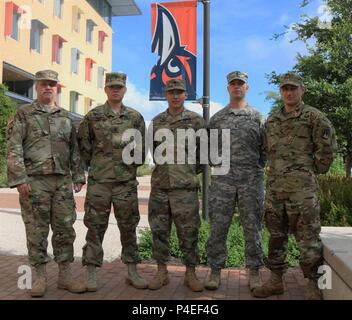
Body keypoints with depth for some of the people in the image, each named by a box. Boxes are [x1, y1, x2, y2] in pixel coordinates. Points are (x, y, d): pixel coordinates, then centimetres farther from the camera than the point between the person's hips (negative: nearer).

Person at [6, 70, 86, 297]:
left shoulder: (66, 116, 15)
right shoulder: (24, 114, 4)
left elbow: (74, 149, 16)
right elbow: (14, 149, -4)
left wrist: (78, 176, 9)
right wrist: (19, 179, -13)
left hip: (63, 181, 3)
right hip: (34, 180, -3)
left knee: (65, 228, 5)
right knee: (37, 231, 2)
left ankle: (65, 275, 15)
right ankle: (40, 277, 14)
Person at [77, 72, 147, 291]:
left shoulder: (135, 117, 8)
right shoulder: (93, 116, 4)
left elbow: (142, 146, 12)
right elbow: (83, 143, 8)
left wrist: (134, 164, 8)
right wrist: (92, 164, 6)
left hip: (126, 181, 1)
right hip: (99, 181, -1)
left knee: (128, 227, 7)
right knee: (95, 227, 2)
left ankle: (132, 272, 18)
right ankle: (91, 273, 11)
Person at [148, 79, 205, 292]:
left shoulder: (196, 120, 1)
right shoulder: (157, 121, 11)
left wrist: (192, 171, 6)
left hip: (185, 186, -3)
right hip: (160, 185, 4)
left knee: (188, 232, 2)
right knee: (159, 230, 8)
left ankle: (191, 273, 16)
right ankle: (162, 271, 20)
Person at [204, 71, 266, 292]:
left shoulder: (257, 117, 8)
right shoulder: (217, 118, 11)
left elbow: (265, 148, 8)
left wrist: (257, 168, 3)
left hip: (251, 180, 0)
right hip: (223, 179, 1)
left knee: (252, 227, 4)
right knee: (218, 227, 1)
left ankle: (254, 272, 15)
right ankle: (215, 270, 12)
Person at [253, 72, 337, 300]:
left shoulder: (313, 117, -2)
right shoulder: (272, 120, 15)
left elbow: (328, 147, -4)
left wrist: (314, 170, -1)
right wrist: (278, 170, 14)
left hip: (302, 188, -6)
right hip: (274, 187, 6)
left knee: (308, 238, 0)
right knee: (276, 235, 13)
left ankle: (314, 285, 14)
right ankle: (276, 280, 25)